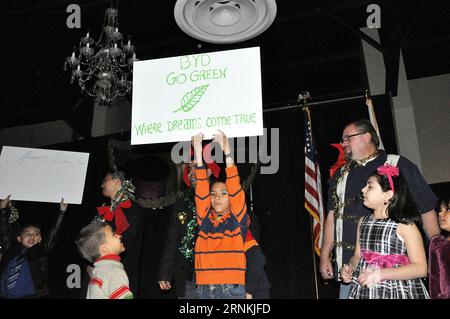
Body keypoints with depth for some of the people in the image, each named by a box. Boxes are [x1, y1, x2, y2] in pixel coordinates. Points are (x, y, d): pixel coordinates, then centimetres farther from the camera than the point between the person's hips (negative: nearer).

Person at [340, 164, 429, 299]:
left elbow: (420, 268, -14)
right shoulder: (363, 222, 3)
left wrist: (381, 273, -23)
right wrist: (350, 268, -9)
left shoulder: (405, 225, -13)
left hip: (397, 291, -4)